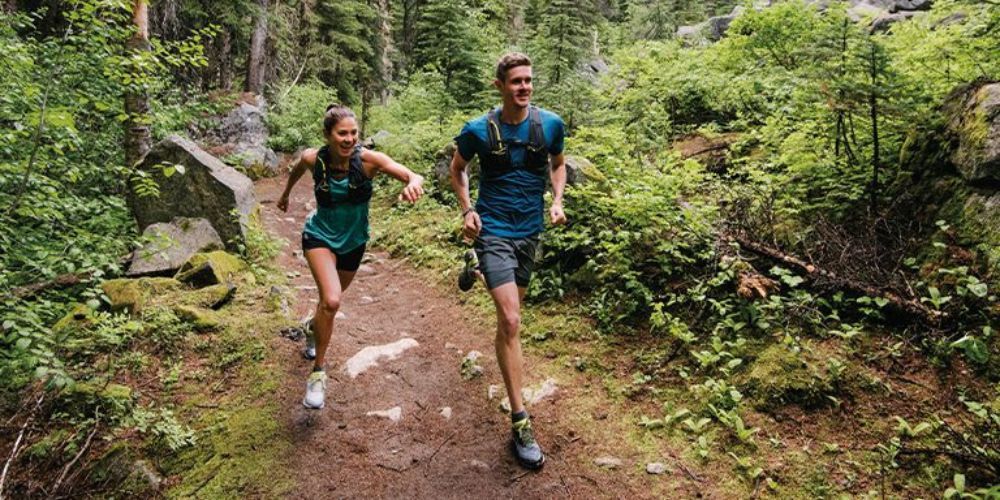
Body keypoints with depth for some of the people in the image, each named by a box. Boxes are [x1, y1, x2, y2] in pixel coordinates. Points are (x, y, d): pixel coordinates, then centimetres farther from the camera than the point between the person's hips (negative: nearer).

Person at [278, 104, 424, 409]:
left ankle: (314, 328, 60)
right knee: (331, 301, -25)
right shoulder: (313, 158, -19)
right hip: (320, 236, -2)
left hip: (353, 241, 2)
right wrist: (285, 195, 23)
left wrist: (413, 183, -60)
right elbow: (297, 169, 6)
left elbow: (413, 176, -36)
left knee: (331, 299, 24)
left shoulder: (368, 159, -24)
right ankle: (318, 372, -5)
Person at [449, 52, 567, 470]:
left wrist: (557, 201, -2)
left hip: (529, 232, 5)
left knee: (510, 314, 24)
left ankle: (476, 265, 58)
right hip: (493, 231, -4)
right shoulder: (478, 130, -9)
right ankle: (519, 423, -9)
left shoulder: (550, 124, -4)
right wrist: (467, 209, -4)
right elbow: (457, 169, 8)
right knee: (511, 320, -16)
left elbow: (558, 164, 15)